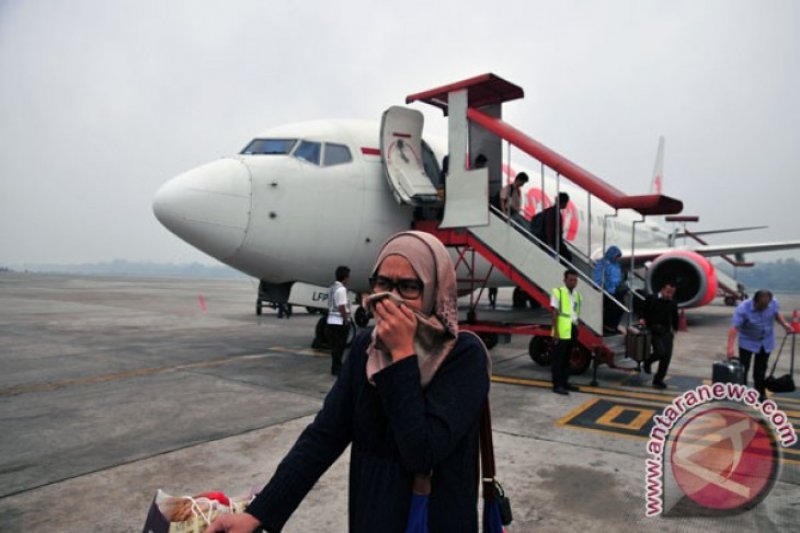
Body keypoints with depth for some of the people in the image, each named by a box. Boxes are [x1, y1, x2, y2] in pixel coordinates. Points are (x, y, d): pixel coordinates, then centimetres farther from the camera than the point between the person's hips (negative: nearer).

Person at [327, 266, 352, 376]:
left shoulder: (332, 288, 12)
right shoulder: (341, 289, -17)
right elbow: (341, 307, -22)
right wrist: (346, 320, -15)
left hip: (331, 320, 9)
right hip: (340, 321, -9)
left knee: (335, 345, 15)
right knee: (339, 346, 0)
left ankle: (336, 367, 24)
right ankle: (337, 368, 7)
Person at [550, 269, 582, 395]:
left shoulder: (577, 295, 14)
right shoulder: (558, 292, -7)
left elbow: (577, 314, 18)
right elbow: (554, 313, -11)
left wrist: (577, 330, 15)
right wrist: (555, 331, -16)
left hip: (572, 331, 7)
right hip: (561, 332, -7)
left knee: (567, 358, 14)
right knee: (558, 359, -3)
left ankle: (564, 382, 23)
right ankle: (557, 385, 1)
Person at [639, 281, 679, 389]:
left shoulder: (673, 303, 6)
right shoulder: (651, 299, -4)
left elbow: (675, 318, 19)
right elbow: (644, 312, 5)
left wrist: (674, 330, 15)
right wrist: (642, 319, -13)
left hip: (666, 332, 4)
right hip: (654, 330, -4)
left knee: (667, 355, -5)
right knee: (661, 352, -22)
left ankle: (658, 380, 9)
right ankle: (648, 361, 12)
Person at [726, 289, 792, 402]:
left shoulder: (774, 302, -16)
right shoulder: (743, 308, -31)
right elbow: (734, 328, -34)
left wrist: (784, 324, -11)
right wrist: (730, 348, -41)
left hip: (766, 342, 4)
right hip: (747, 342, -4)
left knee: (761, 368, 12)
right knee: (743, 368, -5)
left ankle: (760, 393, 25)